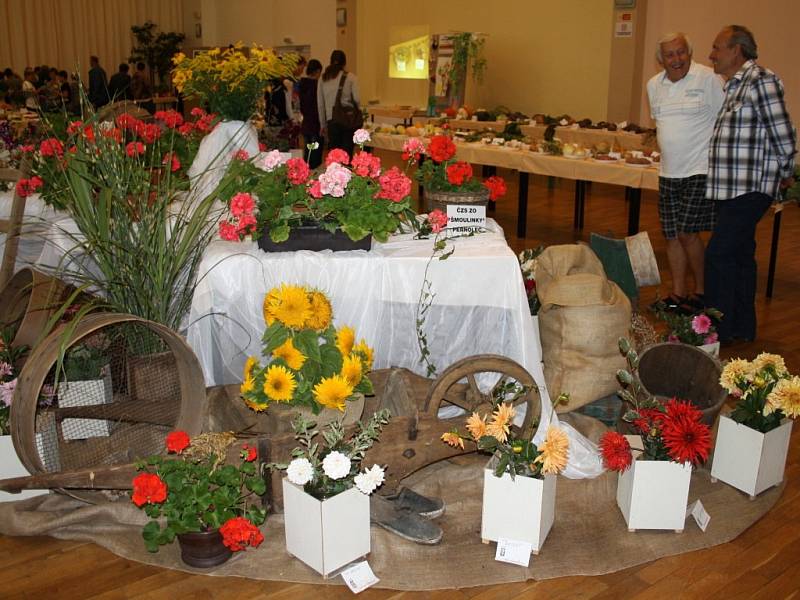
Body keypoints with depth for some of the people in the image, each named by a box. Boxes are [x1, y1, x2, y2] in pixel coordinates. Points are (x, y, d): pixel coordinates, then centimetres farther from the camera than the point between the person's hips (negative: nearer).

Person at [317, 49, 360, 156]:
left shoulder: (323, 79, 8)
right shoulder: (350, 77, -2)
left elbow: (320, 104, 11)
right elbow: (356, 99, -7)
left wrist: (323, 124, 18)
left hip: (332, 120, 2)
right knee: (347, 153, 2)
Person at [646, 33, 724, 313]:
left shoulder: (708, 78, -8)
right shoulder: (654, 85, 9)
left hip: (701, 169, -6)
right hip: (669, 172, 6)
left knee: (687, 232, -9)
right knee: (672, 235, 7)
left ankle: (701, 292, 9)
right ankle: (678, 294, 19)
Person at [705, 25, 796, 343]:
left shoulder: (761, 80, -13)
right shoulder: (735, 86, 15)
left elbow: (782, 134, -13)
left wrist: (787, 174, -3)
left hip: (750, 188, -10)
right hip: (733, 186, 10)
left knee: (719, 254, -9)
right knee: (740, 255, 15)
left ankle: (718, 330, 0)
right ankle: (742, 327, 25)